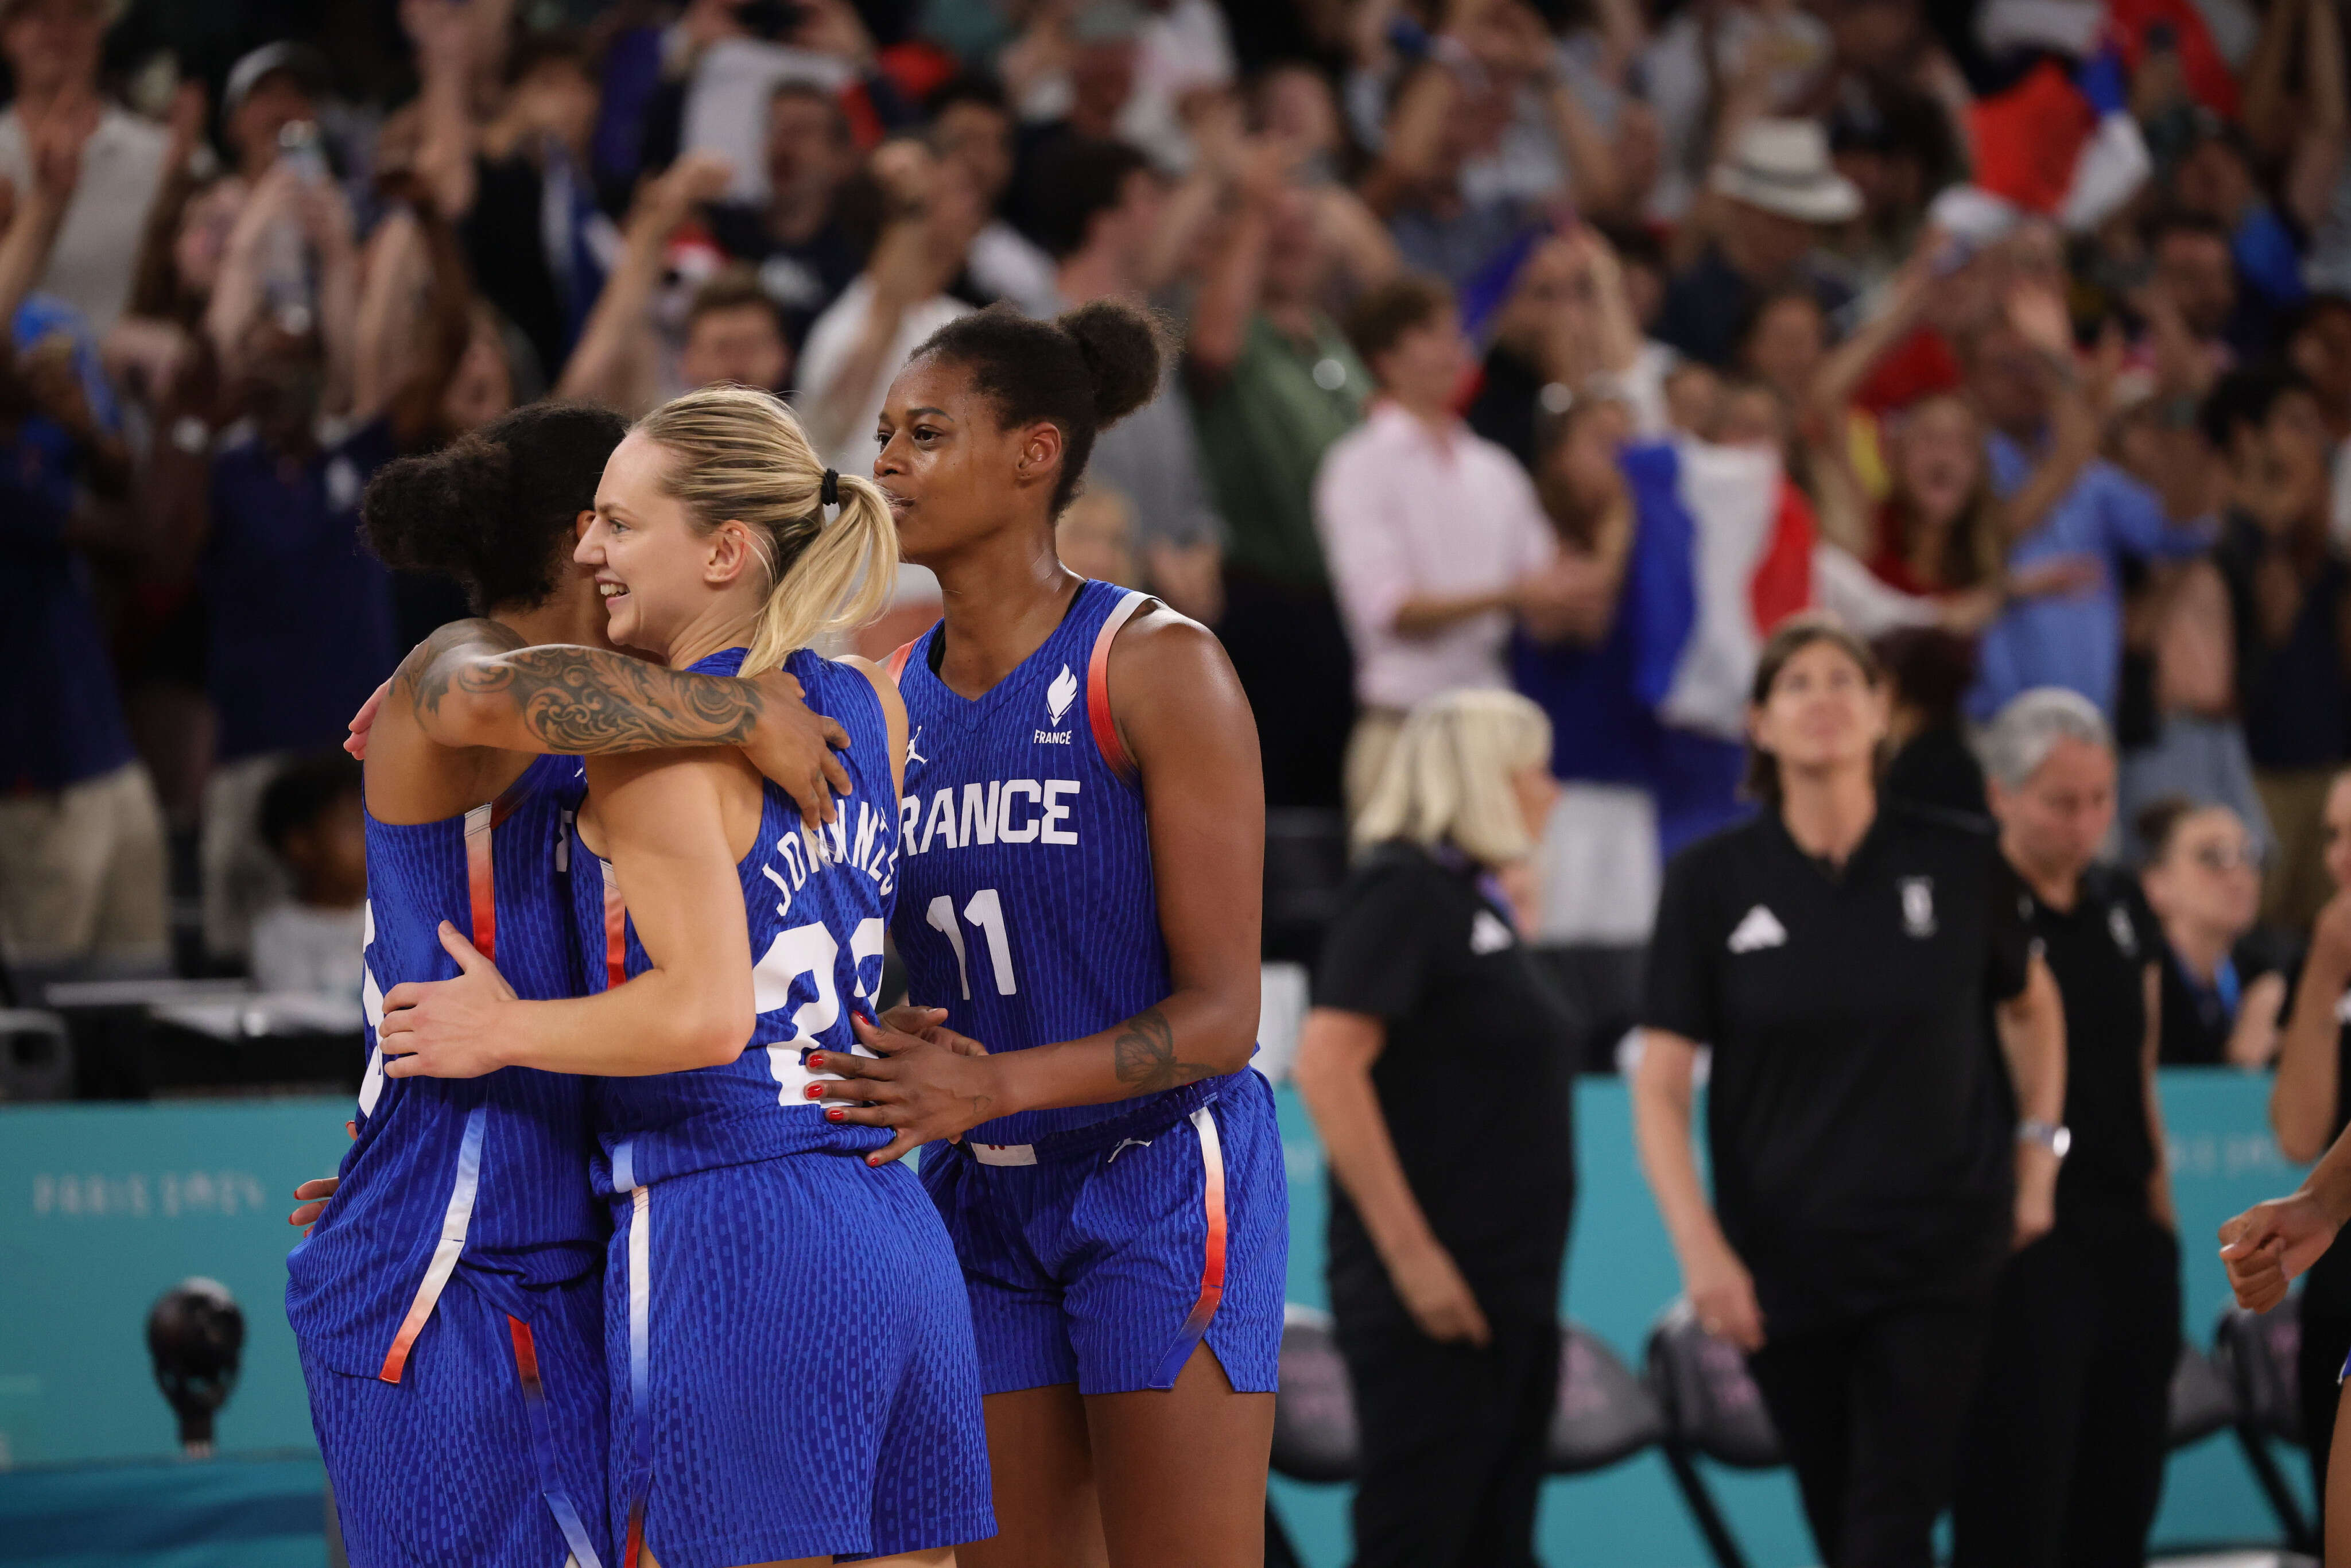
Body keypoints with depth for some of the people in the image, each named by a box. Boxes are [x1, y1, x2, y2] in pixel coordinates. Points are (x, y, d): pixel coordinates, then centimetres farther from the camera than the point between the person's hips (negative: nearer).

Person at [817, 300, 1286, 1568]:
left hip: (1159, 1179, -6)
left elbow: (1219, 1014, -16)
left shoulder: (1155, 669, -12)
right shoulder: (882, 696, 5)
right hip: (980, 1193, 6)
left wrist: (991, 1087, -27)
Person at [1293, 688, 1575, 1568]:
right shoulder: (1401, 891, -10)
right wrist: (1409, 1253, -22)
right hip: (1431, 1297, -9)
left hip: (1509, 1293, 9)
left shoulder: (1479, 901, 17)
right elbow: (1327, 1066, -20)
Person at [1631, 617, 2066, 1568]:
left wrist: (2038, 1156, 10)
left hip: (1940, 1252, -1)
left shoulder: (1958, 866, -2)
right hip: (1783, 1263, 1)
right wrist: (1700, 1247, -15)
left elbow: (2032, 1004, 18)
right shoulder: (1712, 881, -4)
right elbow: (1661, 1087, -5)